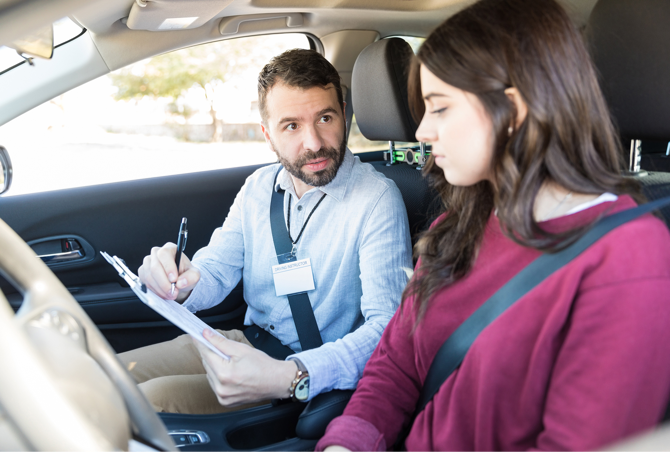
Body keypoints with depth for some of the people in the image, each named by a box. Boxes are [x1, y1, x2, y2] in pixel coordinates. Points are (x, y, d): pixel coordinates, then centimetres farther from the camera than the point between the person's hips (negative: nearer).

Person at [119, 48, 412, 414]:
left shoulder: (377, 199, -18)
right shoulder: (259, 186, 4)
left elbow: (389, 328, -26)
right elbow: (216, 270, 6)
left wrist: (289, 378, -40)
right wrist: (180, 283, -20)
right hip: (244, 343, 6)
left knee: (154, 399, -24)